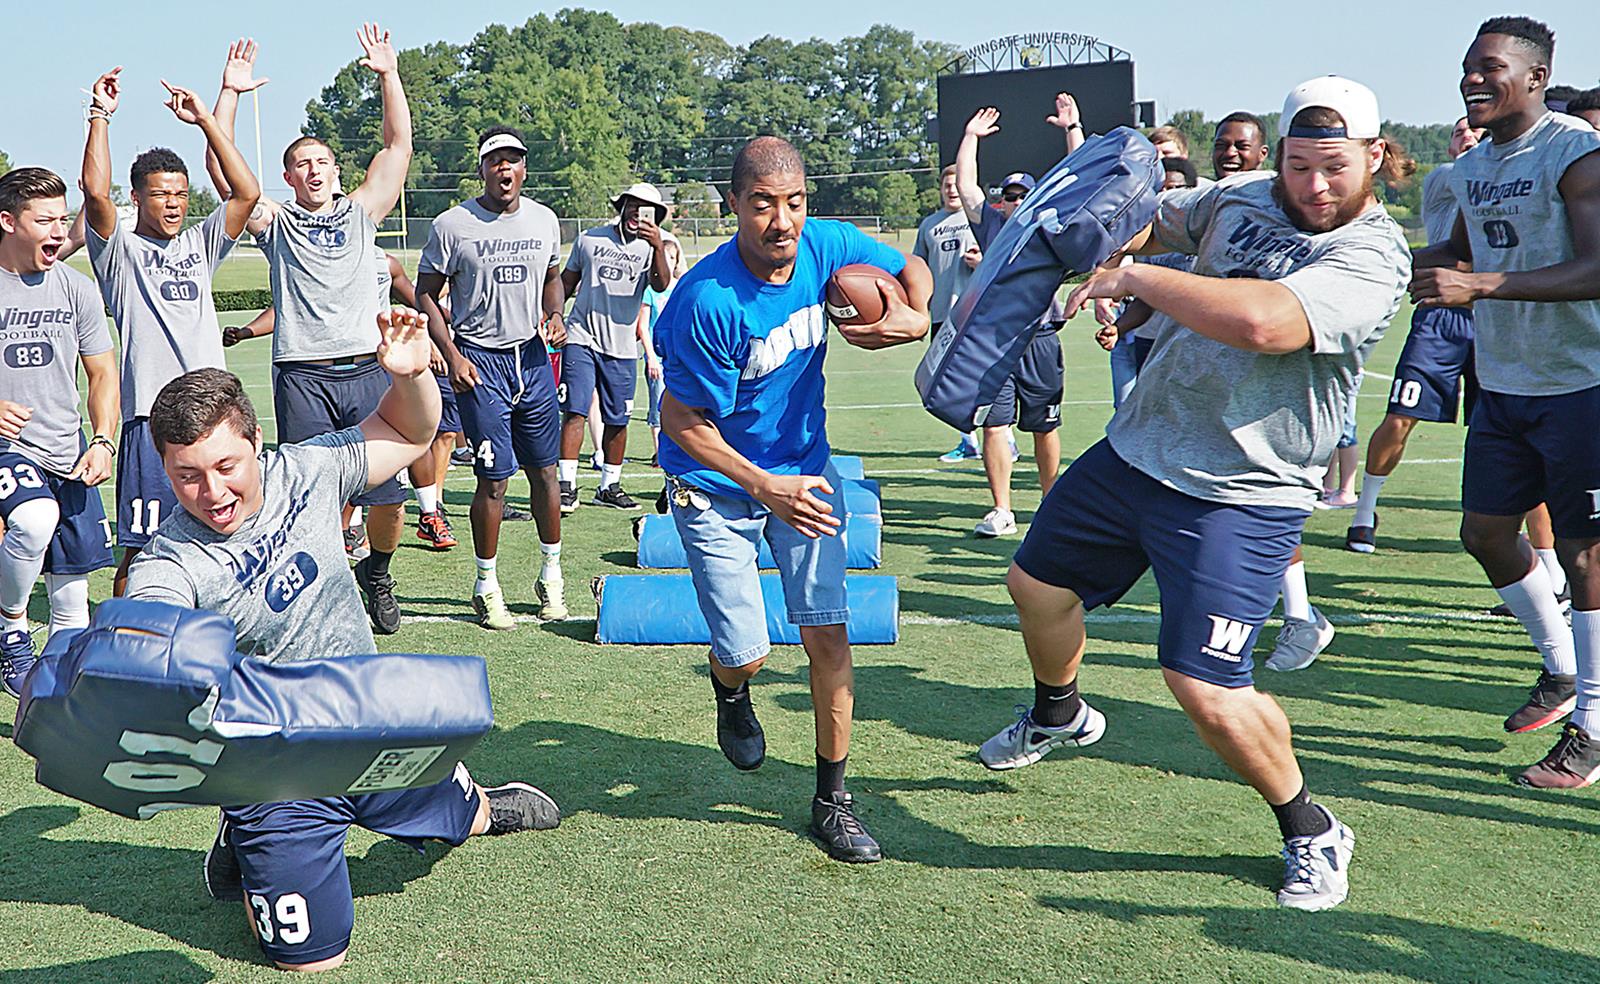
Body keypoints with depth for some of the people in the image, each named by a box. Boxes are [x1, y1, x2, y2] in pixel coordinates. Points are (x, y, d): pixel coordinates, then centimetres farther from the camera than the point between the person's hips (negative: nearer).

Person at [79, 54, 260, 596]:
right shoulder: (119, 250, 5)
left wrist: (206, 120, 3)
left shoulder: (200, 244, 17)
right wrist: (100, 115, -10)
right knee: (141, 549, -2)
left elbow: (247, 192, 6)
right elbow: (96, 192, -13)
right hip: (153, 415, -4)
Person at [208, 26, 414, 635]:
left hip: (366, 371, 1)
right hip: (302, 376, -1)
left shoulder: (361, 212, 16)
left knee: (387, 496, 1)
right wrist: (229, 94, -4)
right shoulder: (275, 222, 12)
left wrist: (388, 75, 3)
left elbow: (398, 145, 10)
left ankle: (376, 572, 28)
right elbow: (224, 173, 0)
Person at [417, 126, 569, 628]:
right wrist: (452, 355, -10)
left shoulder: (544, 220, 8)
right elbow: (427, 293, -1)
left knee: (544, 470, 7)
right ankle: (486, 588, 9)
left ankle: (551, 576, 21)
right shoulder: (453, 225, -6)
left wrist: (554, 314, 3)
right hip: (480, 359, -4)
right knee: (494, 477, -4)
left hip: (533, 356, 4)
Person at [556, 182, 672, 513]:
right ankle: (567, 486, -8)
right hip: (581, 339, 0)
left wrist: (658, 247, -32)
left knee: (617, 420, 6)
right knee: (575, 411, -9)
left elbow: (661, 285, -18)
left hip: (622, 347, 1)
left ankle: (609, 486, 18)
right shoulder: (589, 239, 8)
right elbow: (567, 281, 19)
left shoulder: (650, 248, 3)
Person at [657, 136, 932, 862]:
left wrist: (917, 318, -16)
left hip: (804, 469, 4)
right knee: (747, 654, -3)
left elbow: (910, 267, 7)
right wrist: (766, 488, -25)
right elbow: (682, 421, -19)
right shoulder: (708, 300, -28)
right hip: (716, 486, -4)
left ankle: (831, 799, 14)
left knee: (827, 635, -2)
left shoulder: (827, 246, -13)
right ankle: (730, 691, 38)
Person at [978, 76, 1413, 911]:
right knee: (1037, 585, 21)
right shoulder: (1242, 197, 4)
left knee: (1205, 688, -14)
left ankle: (1311, 834, 13)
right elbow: (1151, 222, 23)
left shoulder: (1371, 256, -19)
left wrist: (1135, 278, -25)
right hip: (1132, 453, 8)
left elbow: (1262, 321, -36)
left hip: (1236, 498, -7)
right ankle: (1058, 715, 52)